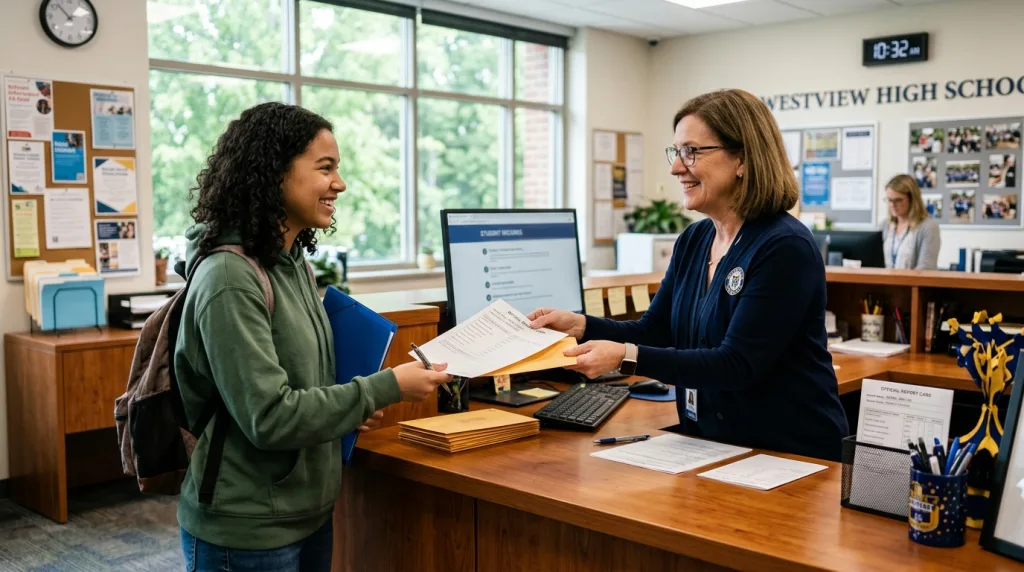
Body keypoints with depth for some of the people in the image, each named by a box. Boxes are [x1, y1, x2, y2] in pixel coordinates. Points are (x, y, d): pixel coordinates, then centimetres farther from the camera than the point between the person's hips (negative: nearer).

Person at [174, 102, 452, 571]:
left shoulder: (292, 261, 4)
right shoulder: (230, 279, -22)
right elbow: (269, 417, -25)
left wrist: (353, 408, -1)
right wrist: (386, 388, -20)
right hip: (247, 532, -8)